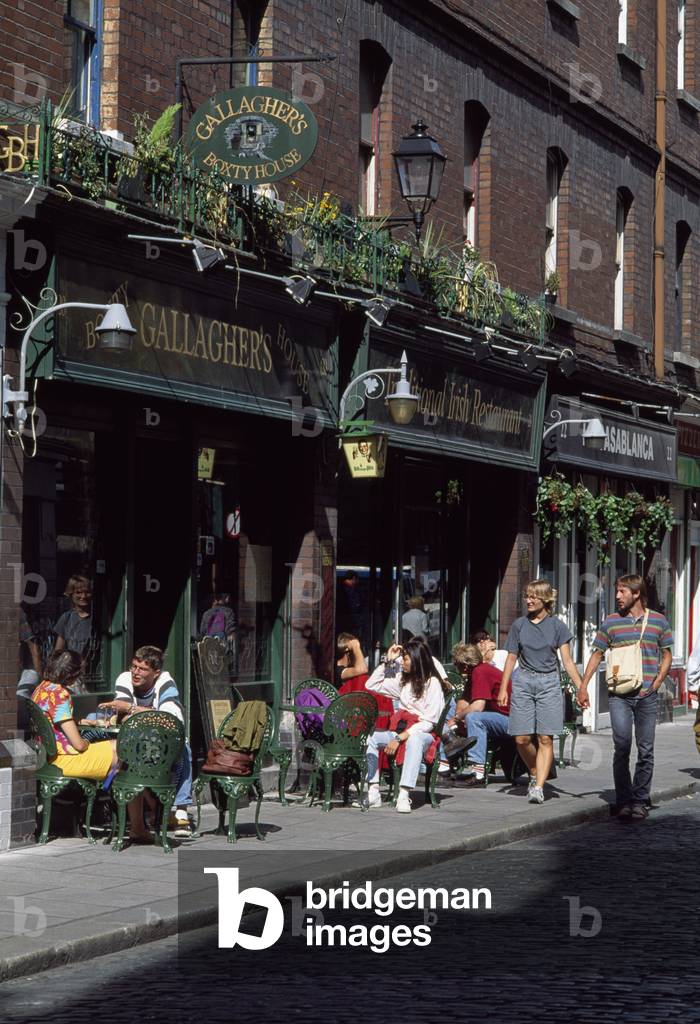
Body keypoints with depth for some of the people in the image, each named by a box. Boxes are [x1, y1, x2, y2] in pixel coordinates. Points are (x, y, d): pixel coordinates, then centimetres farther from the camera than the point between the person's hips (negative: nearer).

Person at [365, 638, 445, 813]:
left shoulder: (432, 683, -6)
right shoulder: (403, 681, 16)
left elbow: (429, 722, -13)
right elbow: (371, 685, 21)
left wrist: (400, 737, -20)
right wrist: (387, 661, 12)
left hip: (424, 734, -7)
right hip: (402, 731, 7)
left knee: (413, 739, -41)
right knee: (370, 736, -17)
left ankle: (404, 795, -49)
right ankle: (374, 793, -23)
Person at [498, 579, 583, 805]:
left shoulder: (557, 626, 1)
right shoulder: (519, 625, 6)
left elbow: (567, 661, 1)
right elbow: (511, 658, 11)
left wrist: (582, 688, -8)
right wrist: (503, 688, 7)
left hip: (549, 682, -2)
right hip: (523, 682, 2)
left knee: (545, 738, -7)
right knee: (522, 738, -3)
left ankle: (539, 787, -7)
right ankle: (535, 775, 22)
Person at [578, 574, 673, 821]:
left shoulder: (658, 621, 7)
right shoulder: (611, 622, 7)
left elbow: (666, 656, 11)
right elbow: (597, 654, 12)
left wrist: (656, 683, -2)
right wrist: (583, 686, 5)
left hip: (647, 696, 0)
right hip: (619, 695, 0)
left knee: (645, 751, 3)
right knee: (621, 749, -6)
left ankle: (640, 801, 12)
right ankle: (624, 801, 0)